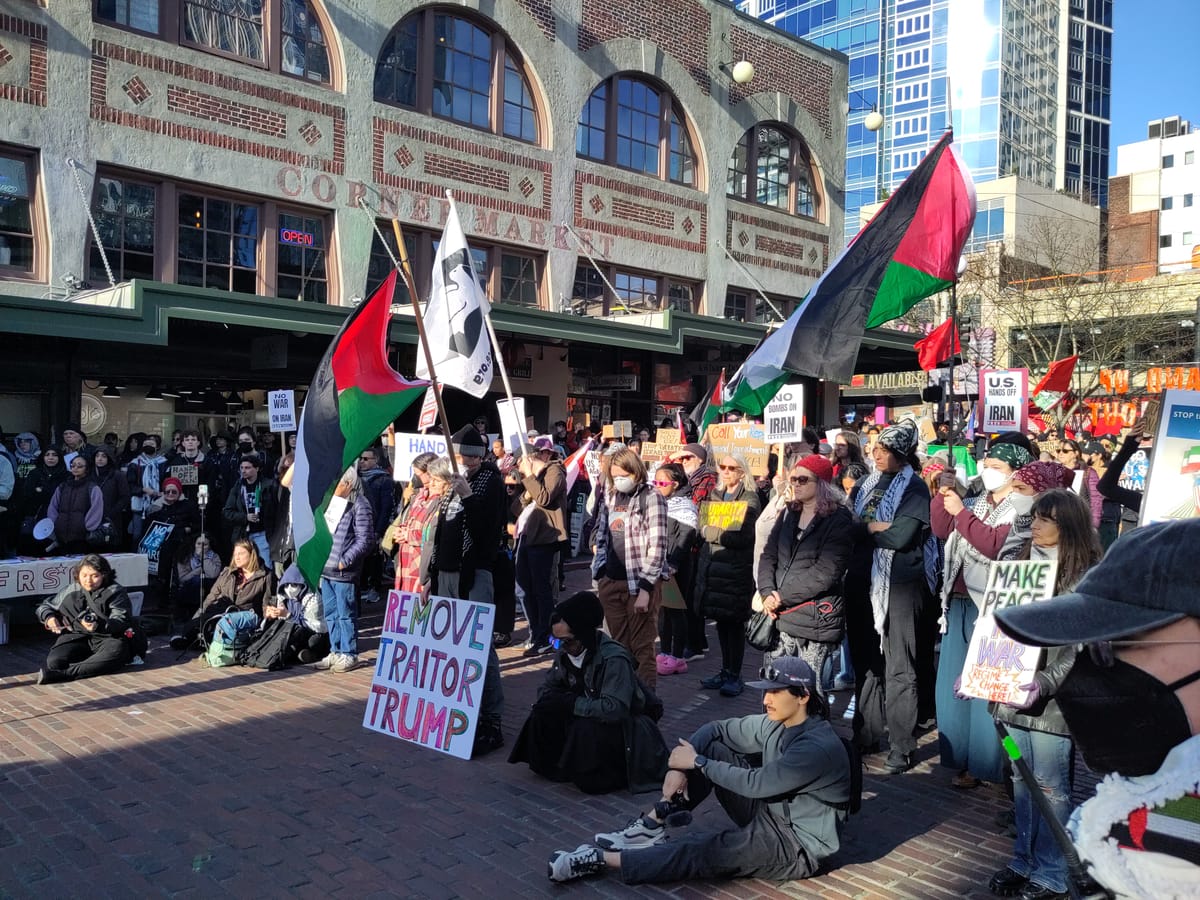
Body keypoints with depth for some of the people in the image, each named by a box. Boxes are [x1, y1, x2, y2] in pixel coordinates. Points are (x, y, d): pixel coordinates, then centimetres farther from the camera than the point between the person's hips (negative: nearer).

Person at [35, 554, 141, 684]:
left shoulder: (115, 592, -2)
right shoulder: (71, 591, 11)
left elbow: (121, 622, -14)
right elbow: (45, 606, 25)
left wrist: (100, 626, -35)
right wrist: (49, 617, 0)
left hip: (107, 638, -3)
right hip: (77, 637, 3)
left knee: (116, 651, -40)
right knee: (54, 661, -27)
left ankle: (64, 674, -42)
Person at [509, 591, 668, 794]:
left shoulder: (614, 659, -29)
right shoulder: (565, 652, -6)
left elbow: (614, 709, -38)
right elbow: (547, 688, 7)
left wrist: (571, 703, -30)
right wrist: (551, 701, -18)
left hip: (623, 726, -7)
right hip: (586, 717, 7)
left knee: (585, 729, -35)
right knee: (542, 714, -15)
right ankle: (555, 767, 5)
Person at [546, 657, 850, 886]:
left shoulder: (819, 747, -27)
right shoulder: (775, 723, 0)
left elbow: (756, 783, -29)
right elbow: (717, 729, 4)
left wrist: (696, 762, -20)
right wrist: (680, 766, -12)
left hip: (797, 846, -8)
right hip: (769, 814, 8)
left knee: (702, 854, -25)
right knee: (711, 748, -5)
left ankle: (601, 860, -18)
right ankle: (654, 824, -7)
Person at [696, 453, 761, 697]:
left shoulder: (750, 499, -7)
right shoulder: (715, 495, 13)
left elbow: (744, 537, -16)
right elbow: (703, 526, 13)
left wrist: (711, 532, -12)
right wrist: (724, 534, -5)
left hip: (737, 568, -6)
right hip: (713, 565, 6)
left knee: (735, 622, 1)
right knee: (721, 621, 11)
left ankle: (735, 675, 11)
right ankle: (725, 670, 23)